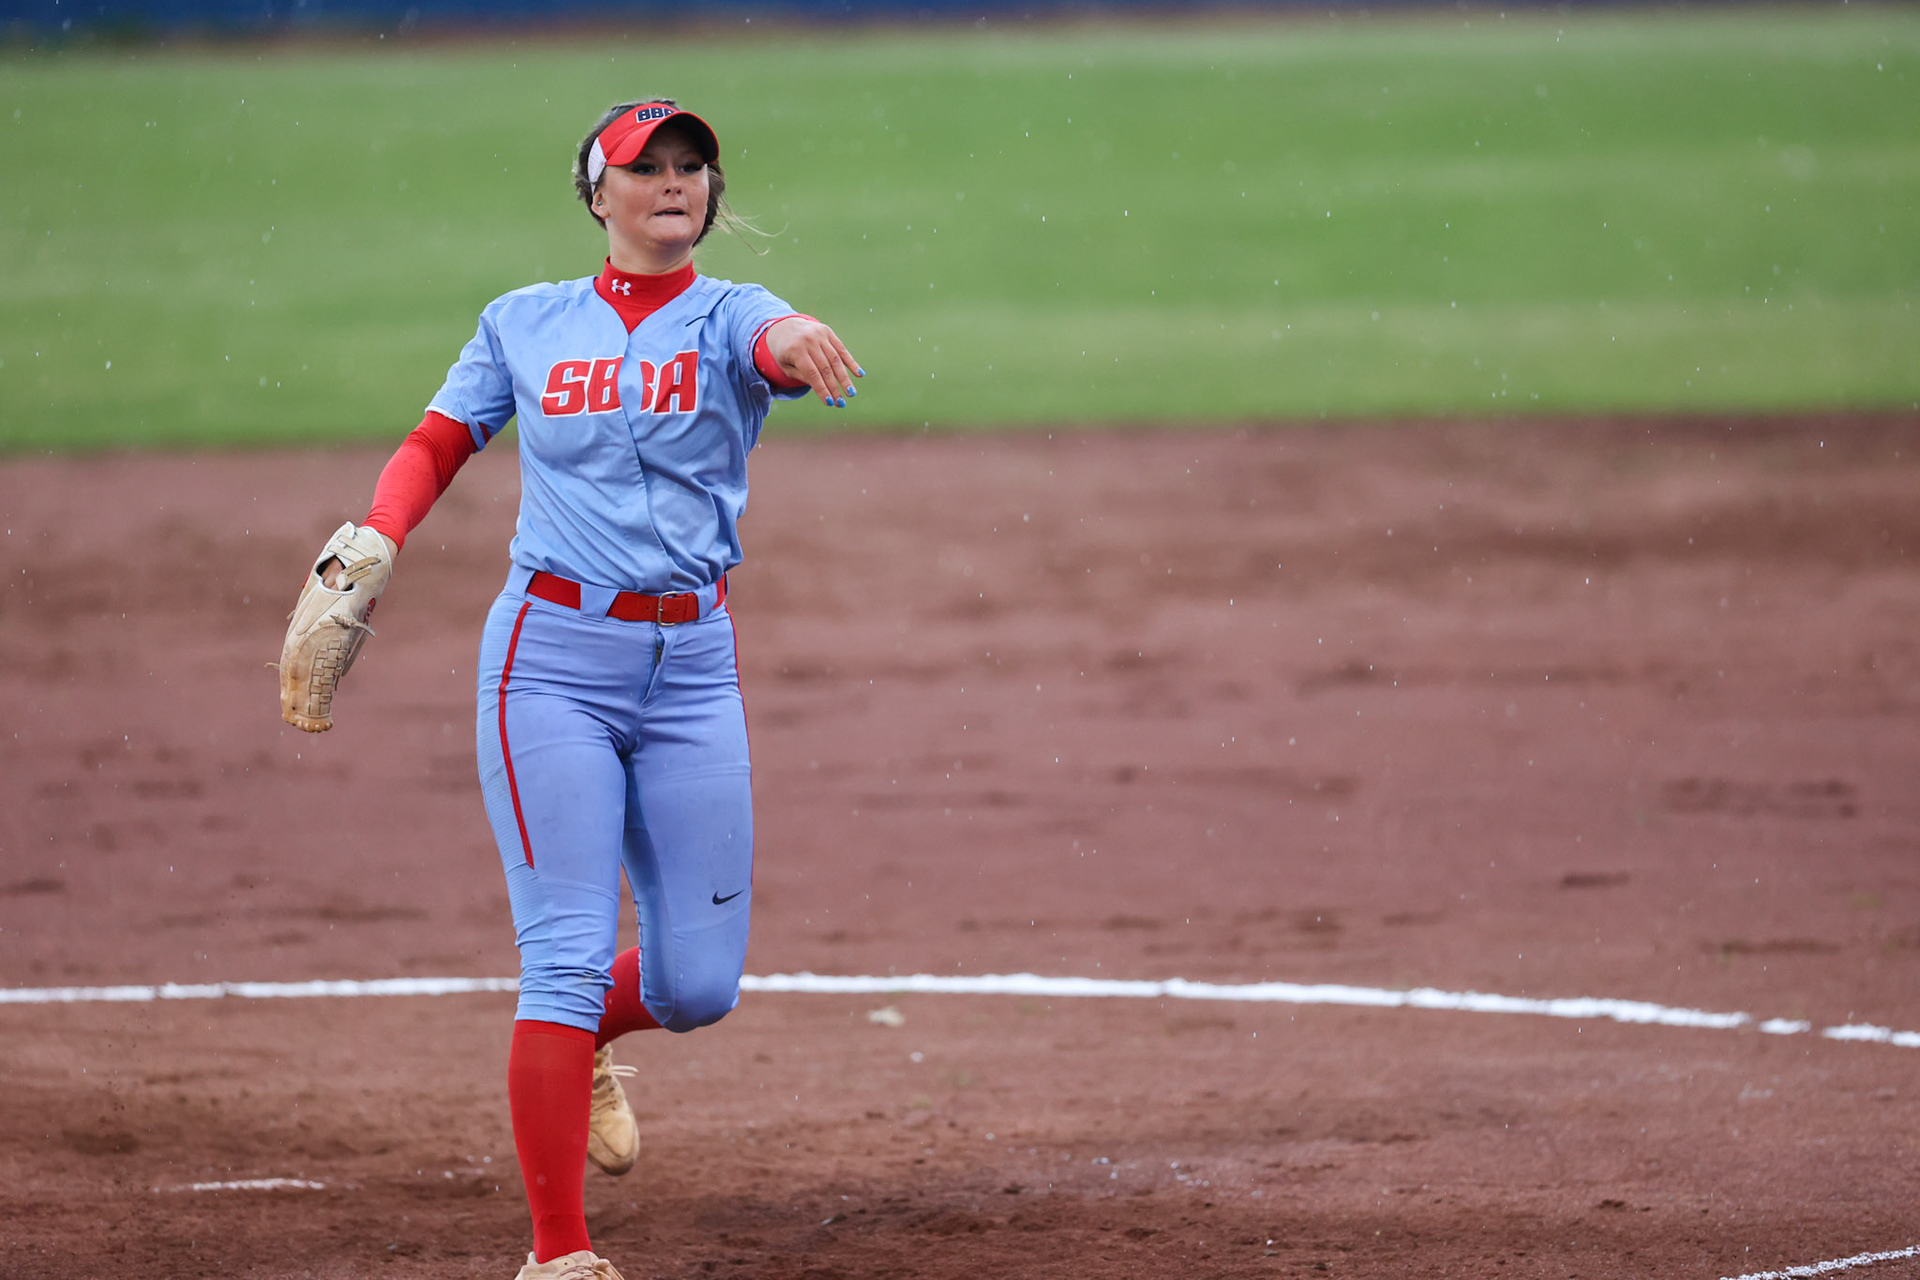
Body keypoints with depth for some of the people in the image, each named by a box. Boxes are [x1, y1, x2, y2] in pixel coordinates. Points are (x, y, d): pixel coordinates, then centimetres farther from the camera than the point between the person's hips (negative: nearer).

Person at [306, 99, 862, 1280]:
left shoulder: (728, 318, 2)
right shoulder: (526, 326, 7)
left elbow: (777, 344, -22)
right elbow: (436, 446, 9)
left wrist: (798, 338, -47)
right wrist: (369, 544, -12)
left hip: (691, 665, 2)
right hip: (553, 659, -1)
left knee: (700, 984, 4)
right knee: (569, 956, -11)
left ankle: (573, 1048, 39)